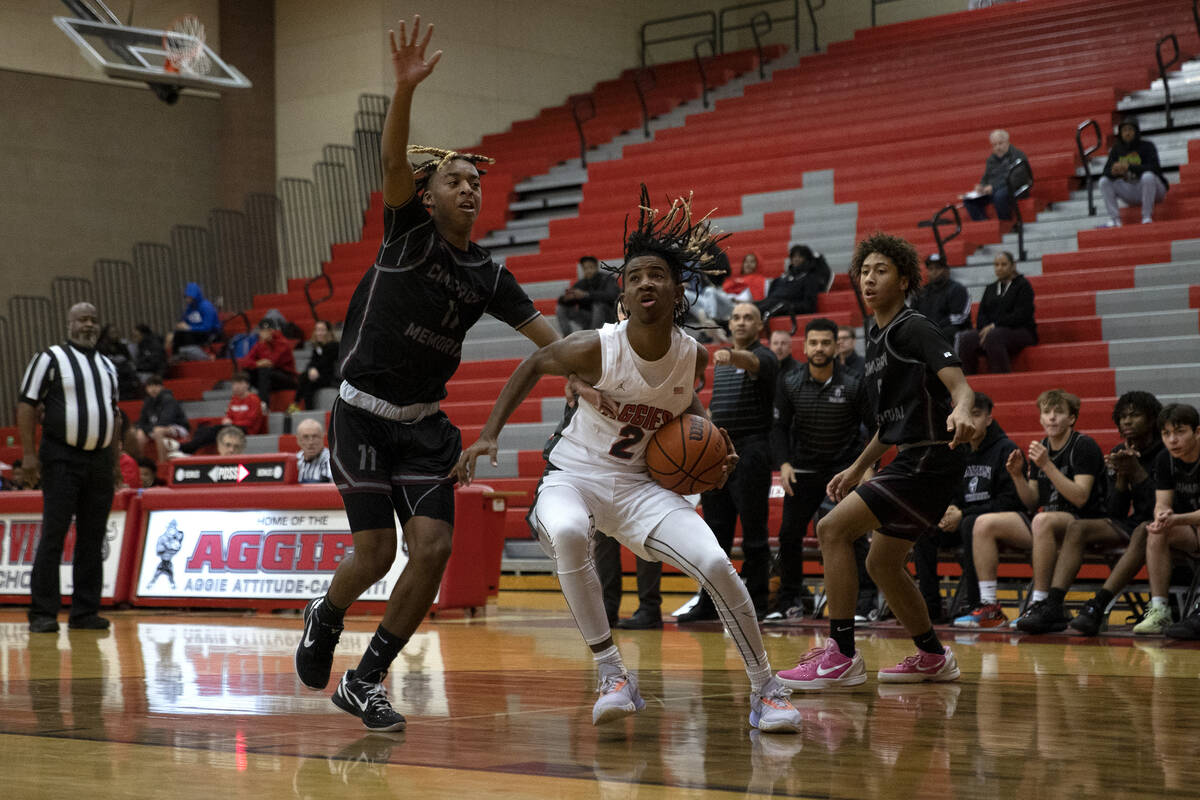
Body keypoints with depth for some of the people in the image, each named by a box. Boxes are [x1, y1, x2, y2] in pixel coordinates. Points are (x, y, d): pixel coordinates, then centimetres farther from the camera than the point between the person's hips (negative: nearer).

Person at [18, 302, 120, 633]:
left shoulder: (107, 366, 17)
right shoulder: (50, 358, -1)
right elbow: (27, 404, -5)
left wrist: (115, 462, 17)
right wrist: (29, 453, -13)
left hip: (99, 460, 6)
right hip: (62, 459, -6)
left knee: (92, 539, 5)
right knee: (53, 535, -7)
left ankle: (86, 611, 10)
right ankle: (42, 614, -5)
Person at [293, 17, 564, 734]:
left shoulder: (487, 275, 6)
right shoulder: (408, 232, -7)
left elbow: (548, 336, 6)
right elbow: (394, 161, -24)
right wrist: (406, 88, -41)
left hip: (426, 424, 5)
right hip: (364, 414, -4)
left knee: (434, 548, -10)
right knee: (376, 553, -8)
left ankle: (365, 681, 5)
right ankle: (325, 619, 27)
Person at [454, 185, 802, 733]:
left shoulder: (694, 355, -8)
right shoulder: (595, 348, -20)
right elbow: (533, 366, 0)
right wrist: (488, 435, -4)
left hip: (638, 485, 3)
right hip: (572, 477, -3)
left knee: (717, 566, -18)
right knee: (567, 534, -38)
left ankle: (765, 690, 1)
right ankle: (613, 676, -25)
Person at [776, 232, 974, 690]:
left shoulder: (914, 330, -11)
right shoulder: (876, 336, 17)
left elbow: (959, 385, -24)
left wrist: (960, 411, -46)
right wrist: (857, 468, 28)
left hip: (929, 460, -10)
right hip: (911, 461, 10)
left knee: (833, 528, -16)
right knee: (882, 563, 19)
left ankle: (842, 655, -16)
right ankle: (933, 657, 31)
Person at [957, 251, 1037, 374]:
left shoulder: (1023, 285, 5)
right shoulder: (990, 288, 23)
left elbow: (1020, 316, -8)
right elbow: (981, 314, 15)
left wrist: (995, 326, -16)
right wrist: (985, 328, -9)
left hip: (1020, 332, -5)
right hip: (990, 330, 5)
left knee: (992, 337, -38)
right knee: (965, 338, -24)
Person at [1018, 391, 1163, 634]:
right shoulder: (1119, 454, 9)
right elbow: (1114, 512, 5)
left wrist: (1136, 471, -21)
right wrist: (1121, 475, -11)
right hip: (1132, 524, 6)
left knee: (1143, 531, -39)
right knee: (1078, 527, -14)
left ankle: (1098, 605, -46)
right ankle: (1053, 606, -31)